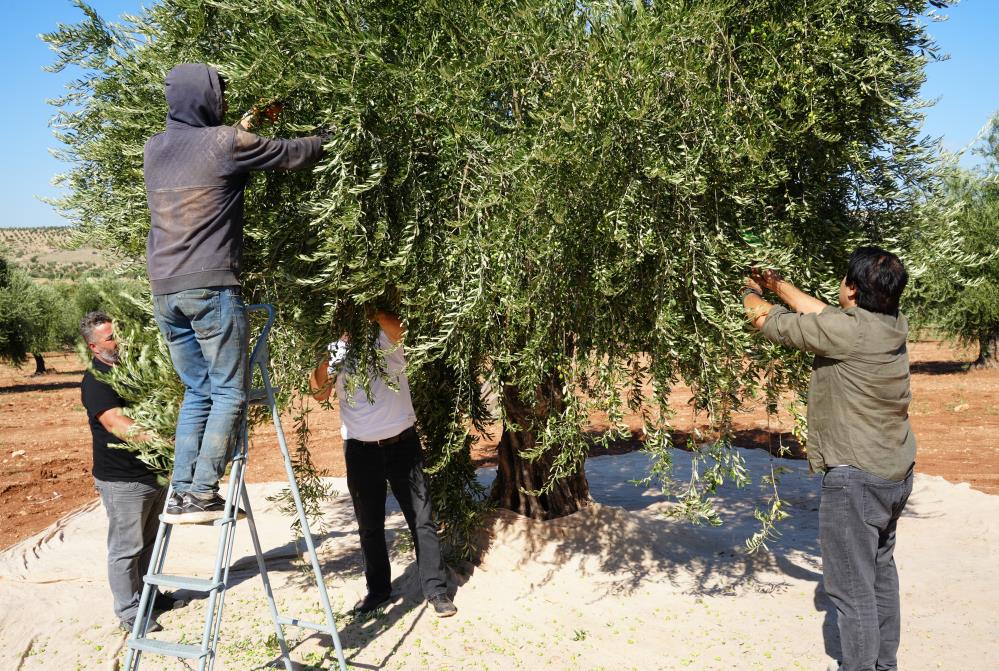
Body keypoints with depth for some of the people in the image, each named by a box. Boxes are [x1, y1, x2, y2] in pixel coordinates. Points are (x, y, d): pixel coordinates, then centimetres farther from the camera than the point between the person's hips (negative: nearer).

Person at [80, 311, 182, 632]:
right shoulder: (96, 380, -17)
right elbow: (116, 423, -30)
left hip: (153, 472, 8)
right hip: (123, 481, -8)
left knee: (148, 542, 21)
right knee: (125, 548, 4)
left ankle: (147, 594, 36)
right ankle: (129, 612, 15)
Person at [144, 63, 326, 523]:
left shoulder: (154, 149, 14)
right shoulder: (226, 143, -4)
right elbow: (292, 155, 5)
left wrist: (241, 132, 34)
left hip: (164, 291, 7)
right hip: (211, 286, -7)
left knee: (197, 391, 12)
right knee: (229, 392, 0)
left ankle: (181, 495, 9)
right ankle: (202, 494, -5)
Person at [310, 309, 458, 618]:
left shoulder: (385, 339, -5)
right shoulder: (335, 350, 3)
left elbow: (395, 326, -30)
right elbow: (319, 394, -11)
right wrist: (326, 360, -26)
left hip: (401, 442, -2)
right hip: (360, 450, 3)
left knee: (422, 519, 1)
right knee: (369, 525, 13)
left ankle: (436, 590, 11)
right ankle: (378, 589, 29)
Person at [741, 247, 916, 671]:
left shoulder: (845, 331, -22)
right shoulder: (893, 324, 1)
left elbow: (765, 320, -11)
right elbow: (822, 312, 15)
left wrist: (750, 291, 9)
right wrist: (778, 284, 19)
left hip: (856, 477, -9)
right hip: (895, 473, 9)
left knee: (852, 585, 2)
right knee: (880, 569, 23)